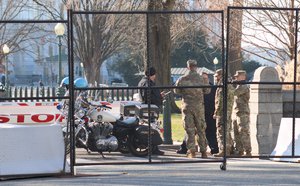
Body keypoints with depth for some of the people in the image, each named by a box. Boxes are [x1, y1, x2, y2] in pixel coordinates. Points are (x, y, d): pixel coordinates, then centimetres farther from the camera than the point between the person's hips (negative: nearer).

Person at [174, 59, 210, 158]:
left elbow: (176, 91, 5)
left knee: (189, 129, 1)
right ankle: (203, 151, 11)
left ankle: (191, 151, -4)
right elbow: (207, 91, 6)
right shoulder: (201, 79, -3)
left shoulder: (182, 79, -5)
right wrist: (207, 82, 23)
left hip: (187, 106, -1)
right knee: (201, 129, 9)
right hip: (199, 106, 1)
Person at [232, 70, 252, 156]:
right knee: (237, 134, 9)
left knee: (244, 133, -10)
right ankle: (240, 151, 13)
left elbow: (233, 93, -22)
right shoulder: (238, 87, 20)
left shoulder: (244, 87, -11)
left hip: (242, 113, -10)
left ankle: (248, 152, -8)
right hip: (235, 113, 10)